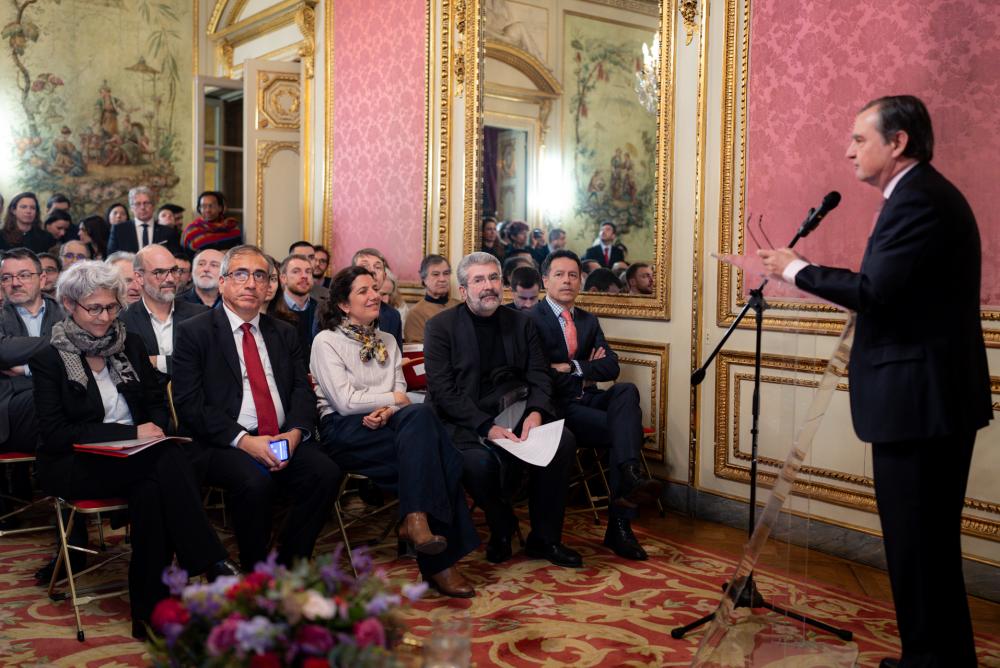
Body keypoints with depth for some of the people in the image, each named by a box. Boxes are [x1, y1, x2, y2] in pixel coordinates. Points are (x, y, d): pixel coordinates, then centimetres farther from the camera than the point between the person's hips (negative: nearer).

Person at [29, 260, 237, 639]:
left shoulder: (130, 344, 11)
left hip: (134, 460, 4)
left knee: (151, 489, -34)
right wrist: (131, 433, -17)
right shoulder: (49, 358, -2)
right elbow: (56, 433, -9)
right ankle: (214, 565, -31)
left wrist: (156, 428, -10)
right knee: (167, 461, -33)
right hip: (75, 465, -4)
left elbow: (156, 401, 15)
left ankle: (150, 614, -28)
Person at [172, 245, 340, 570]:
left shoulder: (284, 333, 18)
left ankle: (290, 567, -6)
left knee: (326, 473, -23)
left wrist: (295, 432, -11)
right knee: (255, 482, -33)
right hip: (224, 444, -4)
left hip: (284, 438, 4)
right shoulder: (193, 332, 3)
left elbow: (303, 390, 10)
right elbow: (189, 404, -6)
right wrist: (244, 440, -16)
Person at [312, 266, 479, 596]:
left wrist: (388, 410, -11)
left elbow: (401, 392, 12)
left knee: (419, 416, -31)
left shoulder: (387, 341, 22)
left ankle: (416, 519, -31)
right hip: (344, 433, -5)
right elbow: (345, 401, -9)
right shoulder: (326, 342, 3)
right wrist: (393, 398, -2)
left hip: (387, 424, 5)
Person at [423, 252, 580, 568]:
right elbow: (443, 391, -9)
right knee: (480, 462, -34)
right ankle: (501, 530, 1)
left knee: (563, 441, -23)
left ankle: (544, 539, -5)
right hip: (464, 421, -4)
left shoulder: (521, 323, 14)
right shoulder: (440, 327, 0)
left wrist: (536, 412, -14)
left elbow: (539, 377, 9)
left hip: (515, 413, 4)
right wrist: (487, 427, -21)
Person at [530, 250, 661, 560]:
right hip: (557, 407, -5)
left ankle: (629, 475, -43)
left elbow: (611, 366, 8)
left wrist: (572, 368, -8)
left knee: (627, 392, -27)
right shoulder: (532, 320, -1)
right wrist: (587, 370, -6)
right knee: (625, 429, -26)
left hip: (587, 399, 6)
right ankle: (619, 524, -28)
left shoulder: (588, 321, 19)